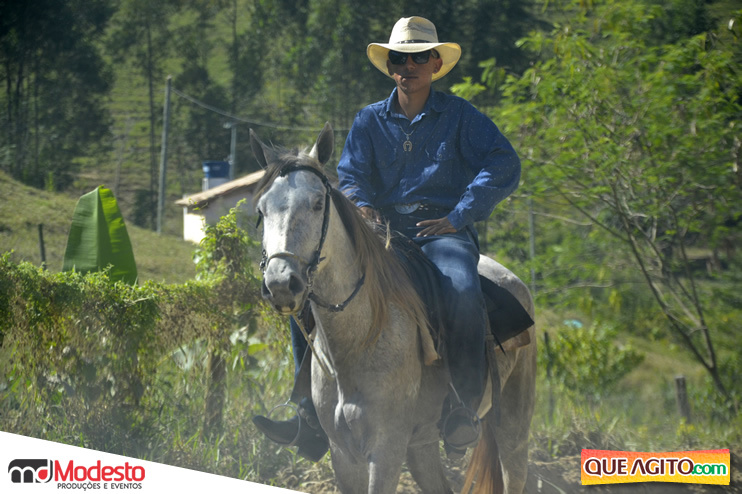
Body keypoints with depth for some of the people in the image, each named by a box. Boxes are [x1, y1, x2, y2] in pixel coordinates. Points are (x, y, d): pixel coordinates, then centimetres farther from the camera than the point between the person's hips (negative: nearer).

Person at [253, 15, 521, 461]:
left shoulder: (461, 117, 4)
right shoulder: (370, 121, 14)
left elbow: (504, 167, -6)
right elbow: (351, 175, 12)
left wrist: (458, 217, -15)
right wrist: (362, 206, -12)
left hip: (444, 232, -4)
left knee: (463, 291, -37)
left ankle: (464, 410, -28)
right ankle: (314, 401, -11)